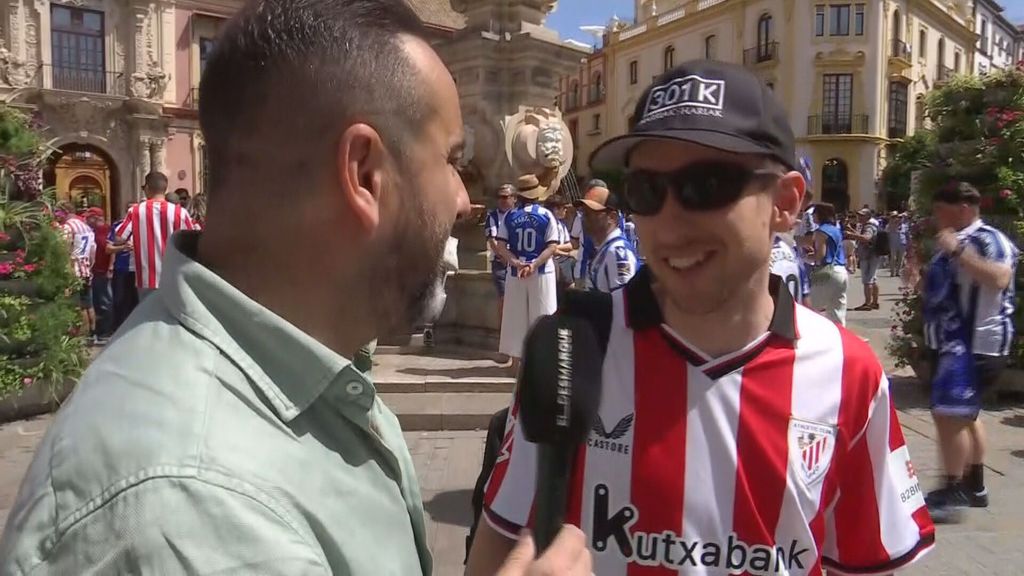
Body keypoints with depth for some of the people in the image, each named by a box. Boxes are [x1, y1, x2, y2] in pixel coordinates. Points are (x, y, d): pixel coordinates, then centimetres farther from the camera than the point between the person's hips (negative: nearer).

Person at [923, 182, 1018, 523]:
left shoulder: (989, 239, -14)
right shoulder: (956, 241, 17)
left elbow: (999, 280, -33)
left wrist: (958, 251, -34)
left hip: (973, 343, -11)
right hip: (952, 340, 11)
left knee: (949, 414, -13)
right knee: (965, 414, 17)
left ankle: (953, 494, -7)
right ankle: (974, 487, 29)